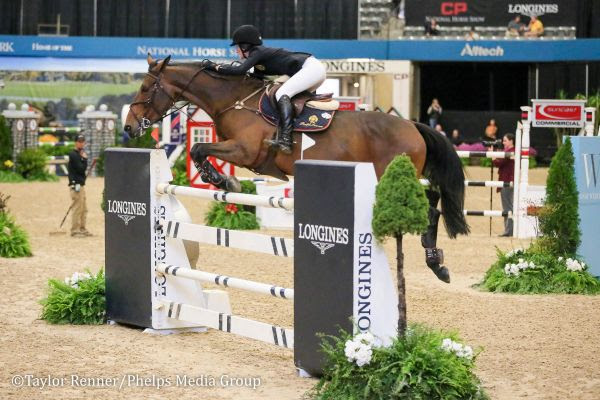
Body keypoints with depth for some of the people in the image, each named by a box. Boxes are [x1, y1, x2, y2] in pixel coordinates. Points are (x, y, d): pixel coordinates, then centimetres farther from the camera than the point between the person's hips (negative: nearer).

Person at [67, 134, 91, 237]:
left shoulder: (79, 154, 18)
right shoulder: (73, 154, -11)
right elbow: (81, 169, -17)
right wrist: (84, 159, -9)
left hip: (80, 184, 10)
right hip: (76, 185, -10)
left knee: (83, 209, 14)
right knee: (77, 208, -10)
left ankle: (82, 229, 20)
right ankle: (75, 231, -7)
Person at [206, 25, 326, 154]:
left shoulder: (257, 52, -9)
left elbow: (240, 70, -22)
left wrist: (216, 67, -12)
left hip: (312, 68, -10)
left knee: (281, 94, -19)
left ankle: (285, 139, -31)